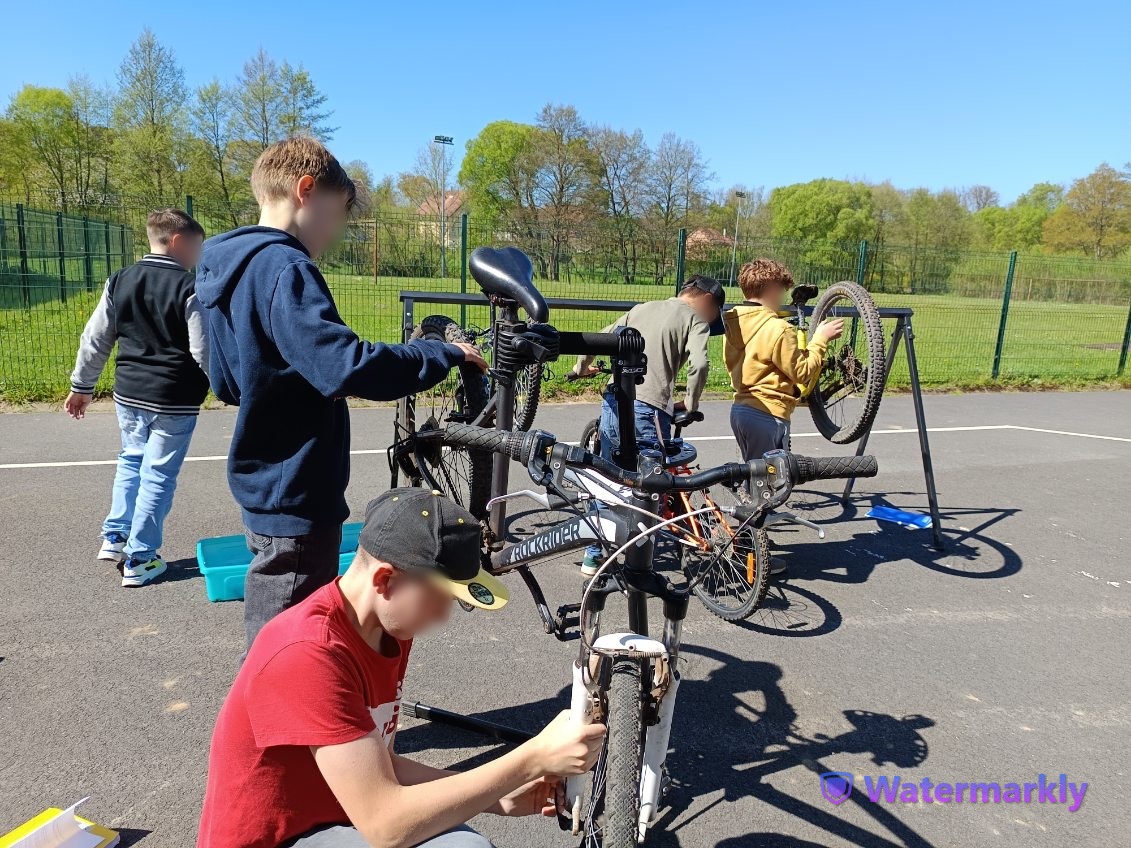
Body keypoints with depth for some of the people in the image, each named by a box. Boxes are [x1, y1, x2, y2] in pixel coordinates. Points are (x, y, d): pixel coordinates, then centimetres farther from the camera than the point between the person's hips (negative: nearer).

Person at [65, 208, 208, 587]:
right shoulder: (189, 288, -15)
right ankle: (138, 561, 12)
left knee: (131, 460, 26)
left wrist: (82, 386, 20)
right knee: (158, 475, 4)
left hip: (128, 394, 6)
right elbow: (205, 352, -17)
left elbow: (95, 339, 10)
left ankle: (115, 538, 30)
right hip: (174, 401, -6)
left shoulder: (119, 280, 4)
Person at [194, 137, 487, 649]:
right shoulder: (284, 268, -21)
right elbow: (347, 367, -34)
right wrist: (445, 355, -23)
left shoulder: (231, 266, 11)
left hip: (266, 487, 10)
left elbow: (225, 383, 18)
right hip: (296, 497, -10)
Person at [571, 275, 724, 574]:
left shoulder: (641, 308, 20)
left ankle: (593, 556, 27)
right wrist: (690, 403, 2)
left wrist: (582, 368, 34)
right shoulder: (695, 318, 3)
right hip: (647, 408, -6)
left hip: (613, 401, 6)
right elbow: (699, 364, -14)